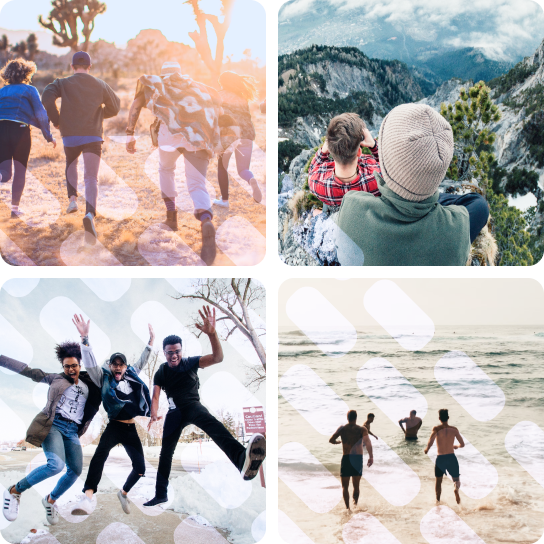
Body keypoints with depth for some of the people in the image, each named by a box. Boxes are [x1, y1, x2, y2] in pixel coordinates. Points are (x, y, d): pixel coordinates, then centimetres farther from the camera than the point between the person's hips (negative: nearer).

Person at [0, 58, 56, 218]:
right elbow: (40, 113, -2)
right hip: (20, 130, -3)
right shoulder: (30, 90, 5)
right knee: (20, 170, 12)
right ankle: (15, 207, 13)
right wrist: (49, 136, 3)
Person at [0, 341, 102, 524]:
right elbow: (27, 370, 5)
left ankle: (50, 500, 25)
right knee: (56, 464, -27)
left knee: (75, 470, -1)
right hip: (53, 425, -5)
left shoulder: (89, 384, 17)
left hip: (72, 432, 5)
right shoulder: (56, 378, 9)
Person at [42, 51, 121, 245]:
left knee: (71, 165, 32)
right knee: (91, 178, -5)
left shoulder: (63, 84, 3)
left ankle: (72, 198, 15)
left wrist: (56, 120, -2)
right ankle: (90, 214, -30)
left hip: (70, 136, 0)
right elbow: (115, 107, 18)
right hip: (93, 137, 0)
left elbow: (47, 97, -15)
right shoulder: (100, 85, 8)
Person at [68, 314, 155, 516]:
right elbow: (90, 363, -12)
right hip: (114, 426, -5)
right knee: (101, 453, -35)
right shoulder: (104, 378, 2)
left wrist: (151, 340, 24)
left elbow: (142, 361, 27)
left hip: (131, 429, 5)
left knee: (140, 467, -1)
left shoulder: (131, 376, 14)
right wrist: (84, 338, -24)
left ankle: (123, 493, 29)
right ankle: (87, 497, -49)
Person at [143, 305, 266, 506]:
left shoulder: (190, 363, -7)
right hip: (174, 412, 5)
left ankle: (241, 458, -70)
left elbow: (217, 358, -23)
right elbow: (155, 396, -5)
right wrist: (153, 415, -28)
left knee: (211, 423, -38)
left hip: (192, 405, -5)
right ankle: (160, 494, 18)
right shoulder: (160, 373, 2)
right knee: (166, 451, -1)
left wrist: (212, 333, -41)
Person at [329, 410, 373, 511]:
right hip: (358, 459, 1)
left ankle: (347, 507, -9)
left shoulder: (342, 428, 1)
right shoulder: (362, 429, 0)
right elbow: (367, 442, -16)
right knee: (356, 486, 17)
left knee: (345, 486, 5)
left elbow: (331, 440, -4)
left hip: (346, 458, -1)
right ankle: (355, 505, 25)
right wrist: (371, 456, -22)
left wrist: (338, 442, 18)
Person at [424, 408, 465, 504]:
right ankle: (456, 489, -20)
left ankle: (438, 500, 18)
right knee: (456, 479, 13)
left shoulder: (436, 429, -9)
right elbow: (462, 444, 3)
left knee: (438, 481, 19)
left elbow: (430, 442, -22)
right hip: (451, 457, 1)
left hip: (440, 458, -1)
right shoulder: (454, 429, -1)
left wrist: (426, 449, -2)